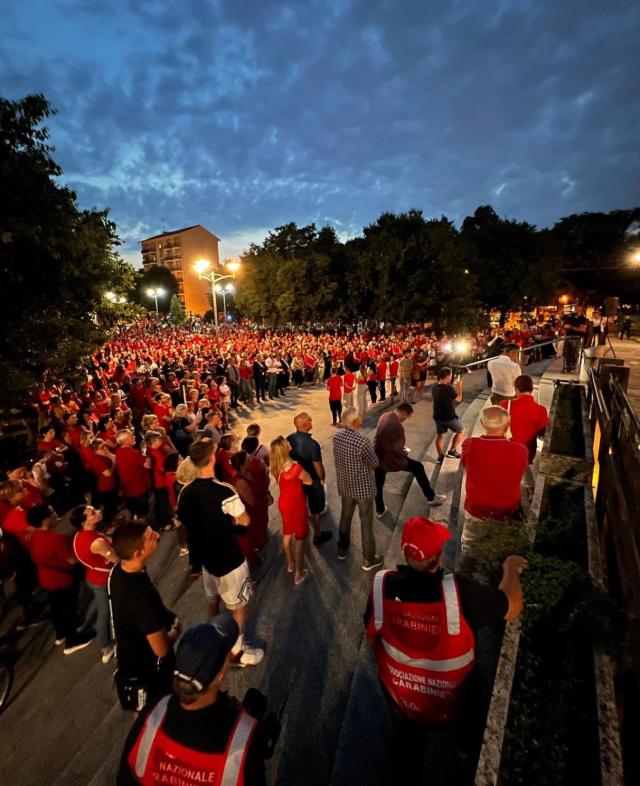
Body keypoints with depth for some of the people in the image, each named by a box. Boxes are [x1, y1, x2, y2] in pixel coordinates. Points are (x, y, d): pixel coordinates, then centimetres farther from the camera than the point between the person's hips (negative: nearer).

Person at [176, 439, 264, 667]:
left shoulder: (186, 492, -9)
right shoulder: (224, 491, -29)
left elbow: (183, 521, 8)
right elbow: (245, 521, -17)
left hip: (205, 556, 7)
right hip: (229, 559, -7)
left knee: (212, 602, 27)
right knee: (238, 605, 15)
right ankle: (238, 650, 31)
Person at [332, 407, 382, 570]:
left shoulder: (337, 437, -9)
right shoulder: (362, 441, -30)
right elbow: (375, 463, -15)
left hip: (345, 485, 6)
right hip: (363, 488, -6)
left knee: (345, 517, 24)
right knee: (366, 523, 11)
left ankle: (342, 550, 42)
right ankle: (369, 559, 26)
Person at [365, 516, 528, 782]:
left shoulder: (382, 585, -29)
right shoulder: (459, 591, -38)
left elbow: (372, 636, -11)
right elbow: (513, 607, -20)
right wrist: (510, 569, -1)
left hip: (400, 690, 0)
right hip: (451, 695, 1)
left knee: (406, 745, 33)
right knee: (465, 731, 38)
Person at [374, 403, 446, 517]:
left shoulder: (384, 416, -1)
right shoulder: (398, 426, -27)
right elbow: (397, 451, -25)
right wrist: (405, 453, -2)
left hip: (377, 456, 7)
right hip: (390, 459, -7)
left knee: (378, 484, 23)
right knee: (418, 468, 13)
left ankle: (380, 510, 37)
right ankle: (431, 497, 26)